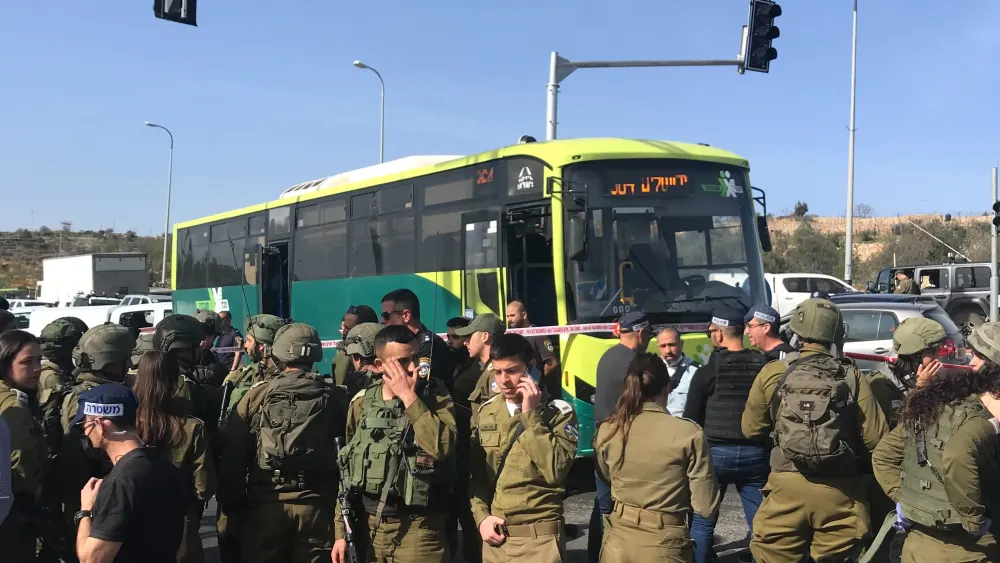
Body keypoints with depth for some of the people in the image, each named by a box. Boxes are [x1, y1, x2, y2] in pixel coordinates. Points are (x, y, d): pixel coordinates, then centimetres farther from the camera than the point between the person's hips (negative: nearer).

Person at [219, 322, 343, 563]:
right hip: (315, 502, 1)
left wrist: (232, 502, 8)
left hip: (266, 501, 0)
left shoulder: (257, 394, -1)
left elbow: (233, 454, -1)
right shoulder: (331, 396, -1)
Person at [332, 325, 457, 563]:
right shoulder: (362, 402, 4)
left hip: (419, 528, -3)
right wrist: (341, 532, 7)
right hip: (369, 527, 3)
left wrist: (409, 397, -19)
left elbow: (443, 447, -23)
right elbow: (348, 470, 10)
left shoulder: (435, 395, -5)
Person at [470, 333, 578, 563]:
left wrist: (531, 414, -17)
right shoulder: (486, 412, 7)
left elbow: (555, 470, -18)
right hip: (495, 536, 4)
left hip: (539, 537, -4)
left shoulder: (558, 412, -5)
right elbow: (475, 471, 12)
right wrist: (481, 515, 0)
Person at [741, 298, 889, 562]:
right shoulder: (852, 377, -1)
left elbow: (751, 430, 8)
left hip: (787, 487, -1)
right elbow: (876, 438, -5)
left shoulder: (773, 373, -2)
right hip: (840, 491, 1)